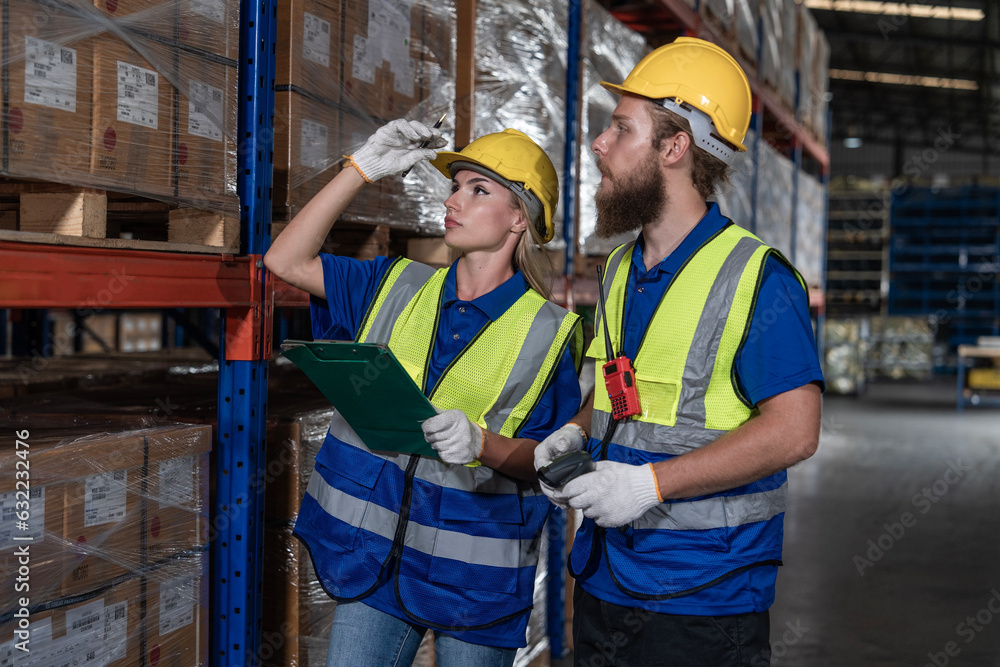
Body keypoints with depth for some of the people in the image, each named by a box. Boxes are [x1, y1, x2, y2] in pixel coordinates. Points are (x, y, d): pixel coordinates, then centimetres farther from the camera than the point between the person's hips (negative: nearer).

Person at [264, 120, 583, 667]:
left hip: (475, 570, -3)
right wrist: (362, 169, -3)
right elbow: (286, 261, 1)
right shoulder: (399, 287, 5)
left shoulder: (548, 332, -5)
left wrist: (482, 444, -26)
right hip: (372, 552, 3)